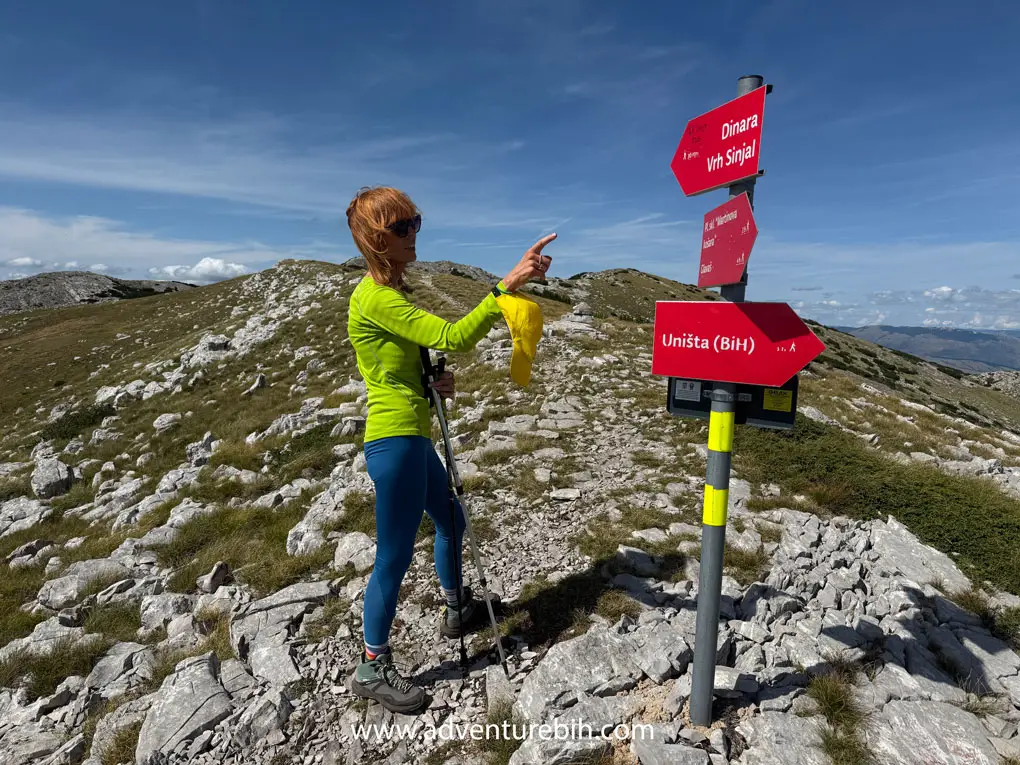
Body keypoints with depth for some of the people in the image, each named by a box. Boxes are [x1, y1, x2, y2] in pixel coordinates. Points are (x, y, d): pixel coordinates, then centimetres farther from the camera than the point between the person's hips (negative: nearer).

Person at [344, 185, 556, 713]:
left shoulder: (392, 292, 14)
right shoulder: (376, 298, -18)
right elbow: (452, 337, -28)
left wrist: (436, 379, 0)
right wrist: (509, 283, -31)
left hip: (412, 439, 10)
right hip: (394, 441, -10)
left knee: (451, 520, 24)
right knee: (395, 556, 3)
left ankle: (457, 609, 47)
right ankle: (373, 668, 24)